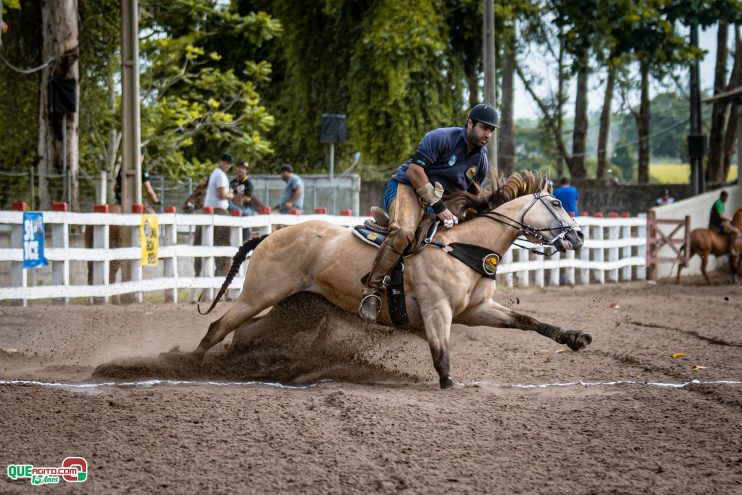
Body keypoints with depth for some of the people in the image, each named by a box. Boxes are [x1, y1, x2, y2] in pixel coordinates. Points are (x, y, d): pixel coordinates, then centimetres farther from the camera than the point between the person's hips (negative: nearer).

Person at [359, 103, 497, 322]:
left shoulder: (481, 160, 10)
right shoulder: (442, 138, -13)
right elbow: (414, 170, -20)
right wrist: (437, 205, -22)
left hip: (441, 202, 8)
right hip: (407, 187, -8)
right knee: (403, 231, -37)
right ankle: (371, 291, -34)